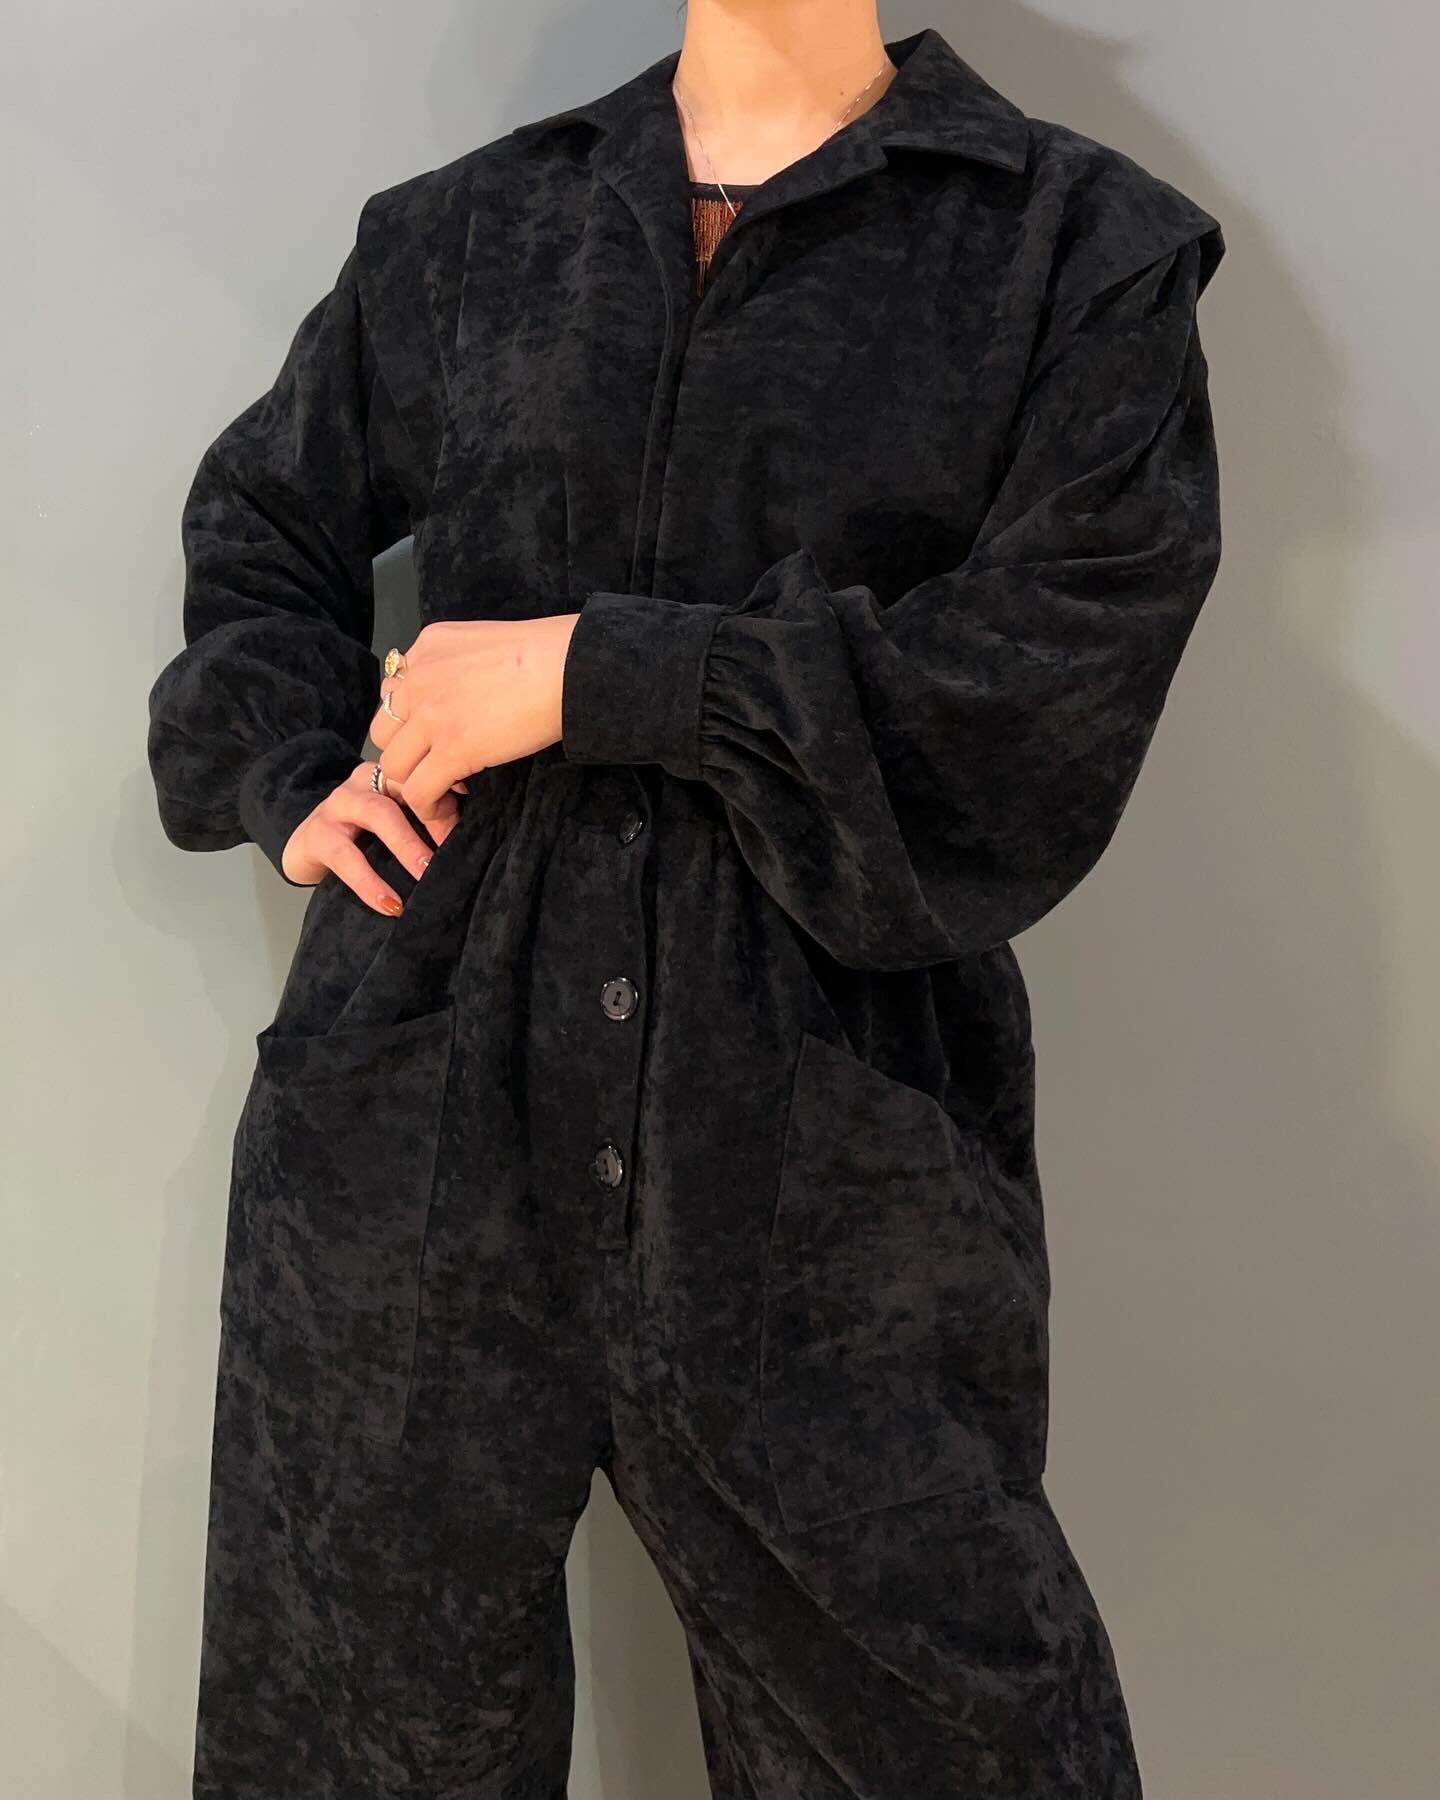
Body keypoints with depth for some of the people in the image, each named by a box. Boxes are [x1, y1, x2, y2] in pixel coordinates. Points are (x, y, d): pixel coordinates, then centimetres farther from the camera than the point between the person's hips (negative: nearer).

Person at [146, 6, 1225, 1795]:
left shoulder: (1084, 248, 3)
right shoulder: (465, 229, 13)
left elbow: (1058, 684, -10)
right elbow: (259, 524, 26)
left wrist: (594, 674, -11)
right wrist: (293, 783, 6)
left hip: (823, 1158, -2)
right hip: (424, 1110, 3)